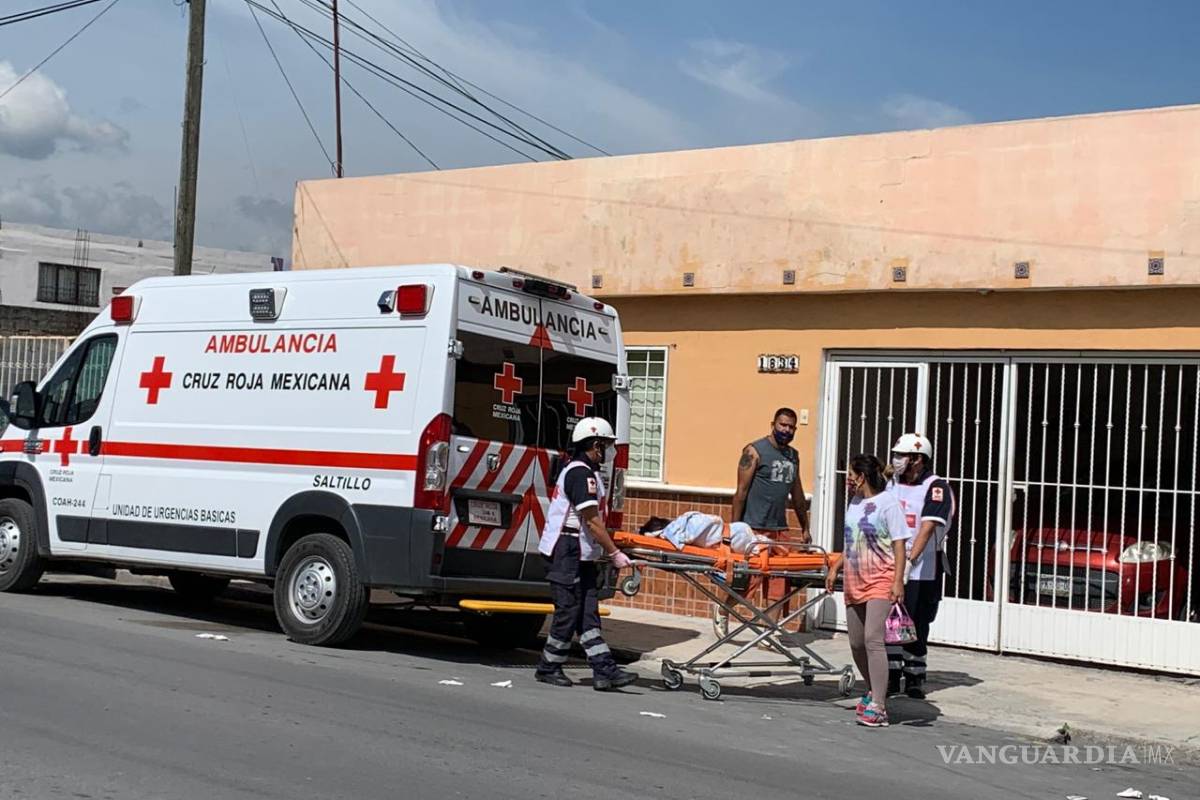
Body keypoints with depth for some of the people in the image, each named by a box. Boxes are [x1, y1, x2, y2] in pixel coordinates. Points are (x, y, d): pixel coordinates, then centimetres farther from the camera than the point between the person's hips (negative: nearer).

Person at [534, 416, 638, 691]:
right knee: (569, 611, -3)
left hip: (581, 555, 10)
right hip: (567, 553, -10)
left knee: (587, 612, 4)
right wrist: (615, 553, -17)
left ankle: (604, 670, 2)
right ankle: (549, 667, 9)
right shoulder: (582, 473, -16)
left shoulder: (579, 470, 18)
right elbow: (592, 521, -20)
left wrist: (608, 549, 18)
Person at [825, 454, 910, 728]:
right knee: (856, 643, 10)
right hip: (854, 582, 8)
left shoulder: (887, 503, -9)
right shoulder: (854, 502, 14)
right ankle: (875, 692, 29)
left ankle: (878, 708, -18)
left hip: (880, 581, -8)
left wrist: (898, 581, -18)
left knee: (873, 639, -18)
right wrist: (836, 569, 17)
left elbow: (899, 545, -12)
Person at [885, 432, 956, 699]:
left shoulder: (936, 487, -9)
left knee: (916, 625, 1)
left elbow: (928, 528, -19)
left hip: (922, 570, -5)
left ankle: (914, 678, 12)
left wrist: (910, 559, -28)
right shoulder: (893, 484, 11)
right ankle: (891, 676, 12)